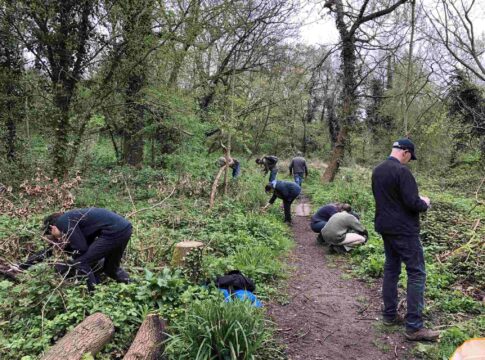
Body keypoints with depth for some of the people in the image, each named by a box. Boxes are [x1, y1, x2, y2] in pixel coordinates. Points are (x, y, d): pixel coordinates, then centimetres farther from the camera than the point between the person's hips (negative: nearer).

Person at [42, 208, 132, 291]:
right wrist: (66, 246, 18)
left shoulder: (63, 221, -2)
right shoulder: (72, 217, 25)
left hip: (114, 232, -10)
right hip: (125, 227, 10)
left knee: (80, 263, 2)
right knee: (111, 268, 27)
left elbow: (81, 248, -5)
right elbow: (86, 245, 25)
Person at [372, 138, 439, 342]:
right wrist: (424, 203, 1)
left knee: (391, 269, 16)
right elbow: (413, 203, -22)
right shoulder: (401, 171, -19)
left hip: (385, 228, 9)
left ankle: (389, 315, 23)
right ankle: (414, 327, -1)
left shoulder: (377, 171, 9)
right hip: (404, 230, -9)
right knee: (416, 273, -3)